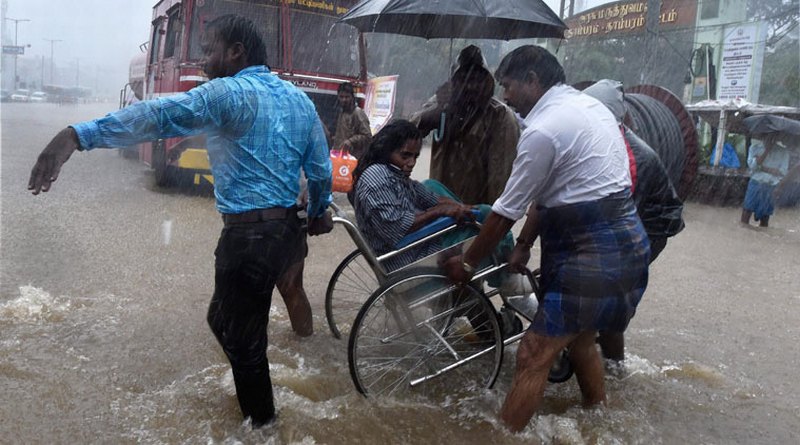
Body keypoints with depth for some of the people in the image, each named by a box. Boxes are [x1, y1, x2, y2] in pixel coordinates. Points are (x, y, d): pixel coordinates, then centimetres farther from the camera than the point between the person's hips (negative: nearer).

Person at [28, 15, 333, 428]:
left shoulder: (228, 93, -12)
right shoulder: (300, 99, 11)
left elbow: (160, 114, -29)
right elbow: (321, 168, 14)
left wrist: (78, 135, -41)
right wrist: (319, 211, 32)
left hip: (248, 234, -9)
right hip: (285, 228, 9)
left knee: (241, 334, 10)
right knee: (225, 319, 25)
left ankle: (259, 419, 28)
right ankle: (254, 398, 41)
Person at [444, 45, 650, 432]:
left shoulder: (543, 129, -17)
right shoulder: (588, 104, 13)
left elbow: (505, 212, -11)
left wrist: (467, 263, 2)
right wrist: (524, 244, 19)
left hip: (593, 254, -10)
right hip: (625, 241, 10)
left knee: (533, 357, -4)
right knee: (581, 338, 26)